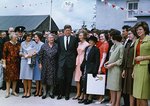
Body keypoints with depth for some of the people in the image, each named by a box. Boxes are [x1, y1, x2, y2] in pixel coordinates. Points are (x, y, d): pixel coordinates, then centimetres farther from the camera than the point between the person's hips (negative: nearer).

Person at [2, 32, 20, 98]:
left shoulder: (18, 44, 5)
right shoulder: (7, 44, -4)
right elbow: (4, 54, -5)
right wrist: (4, 63, -8)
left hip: (16, 63, 3)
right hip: (9, 63, -3)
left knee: (15, 77, 7)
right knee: (8, 77, 1)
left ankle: (13, 91, 19)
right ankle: (8, 92, 10)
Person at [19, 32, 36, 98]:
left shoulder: (33, 43, 3)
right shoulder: (22, 43, 13)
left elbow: (35, 52, -1)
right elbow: (20, 52, 13)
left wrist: (31, 55, -18)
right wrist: (23, 55, -7)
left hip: (30, 61, -3)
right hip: (23, 60, 3)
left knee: (29, 77, -4)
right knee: (24, 77, 2)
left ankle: (29, 92, 5)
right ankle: (25, 92, 11)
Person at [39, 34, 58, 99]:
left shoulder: (56, 46, 2)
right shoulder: (44, 46, 1)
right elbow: (40, 55, 2)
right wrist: (40, 63, -2)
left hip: (53, 65, 0)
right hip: (45, 65, 0)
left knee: (52, 79, 3)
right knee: (44, 78, 3)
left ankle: (51, 92, 19)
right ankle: (44, 92, 16)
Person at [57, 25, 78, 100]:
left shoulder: (74, 39, 2)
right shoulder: (59, 38, 6)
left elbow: (76, 50, 5)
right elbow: (58, 50, 10)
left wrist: (74, 60, 2)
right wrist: (59, 58, 5)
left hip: (70, 61, 0)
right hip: (62, 61, 1)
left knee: (69, 79, 7)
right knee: (60, 78, -5)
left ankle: (67, 94, 20)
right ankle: (61, 93, 13)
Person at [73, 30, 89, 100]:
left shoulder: (87, 44, -8)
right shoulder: (79, 43, 12)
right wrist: (76, 62, 10)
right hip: (78, 61, 7)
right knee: (77, 78, 9)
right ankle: (78, 93, 18)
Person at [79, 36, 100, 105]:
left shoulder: (96, 49, -7)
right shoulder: (87, 48, 13)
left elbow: (97, 61, -11)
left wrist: (95, 71, -16)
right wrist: (82, 66, 8)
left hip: (91, 68, -7)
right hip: (85, 68, 7)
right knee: (84, 82, 8)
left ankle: (90, 98, 10)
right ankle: (85, 98, 19)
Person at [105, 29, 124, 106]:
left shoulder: (121, 47, -11)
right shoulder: (113, 46, 14)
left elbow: (121, 60, -13)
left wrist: (112, 64, -14)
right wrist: (108, 62, 2)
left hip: (117, 69, -8)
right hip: (111, 69, 8)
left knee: (117, 88, -1)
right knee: (111, 87, 9)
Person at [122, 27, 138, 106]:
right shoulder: (128, 44, 16)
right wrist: (124, 69, 15)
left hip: (134, 69, -8)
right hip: (128, 69, 8)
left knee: (133, 91, -2)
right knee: (129, 91, 12)